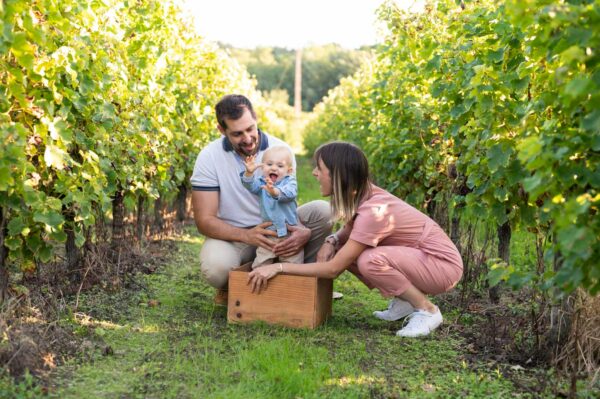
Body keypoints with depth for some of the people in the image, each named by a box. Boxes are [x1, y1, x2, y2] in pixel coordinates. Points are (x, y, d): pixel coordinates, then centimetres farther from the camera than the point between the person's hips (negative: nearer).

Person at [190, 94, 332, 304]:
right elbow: (205, 220, -16)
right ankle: (229, 286, 3)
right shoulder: (209, 157, -15)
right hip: (232, 235, -2)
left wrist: (304, 232, -31)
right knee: (216, 268, -36)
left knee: (323, 210, -21)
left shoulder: (279, 149, -10)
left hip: (276, 229, 2)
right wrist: (247, 236, -34)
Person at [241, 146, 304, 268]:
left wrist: (275, 192, -50)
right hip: (268, 233, 2)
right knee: (260, 262, 6)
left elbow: (289, 193, -28)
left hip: (289, 231, -2)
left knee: (294, 262, 3)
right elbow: (251, 186, -19)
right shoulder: (261, 182, 2)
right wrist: (249, 173, -41)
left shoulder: (290, 181, -6)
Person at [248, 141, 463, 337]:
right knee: (344, 250, -3)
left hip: (444, 264, -8)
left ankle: (427, 310, -10)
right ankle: (404, 300, 7)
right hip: (416, 255, 8)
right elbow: (350, 230, 12)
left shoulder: (373, 211, -30)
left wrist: (279, 267, -23)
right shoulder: (362, 194, -6)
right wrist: (331, 241, -11)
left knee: (371, 260, -32)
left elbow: (334, 268, -27)